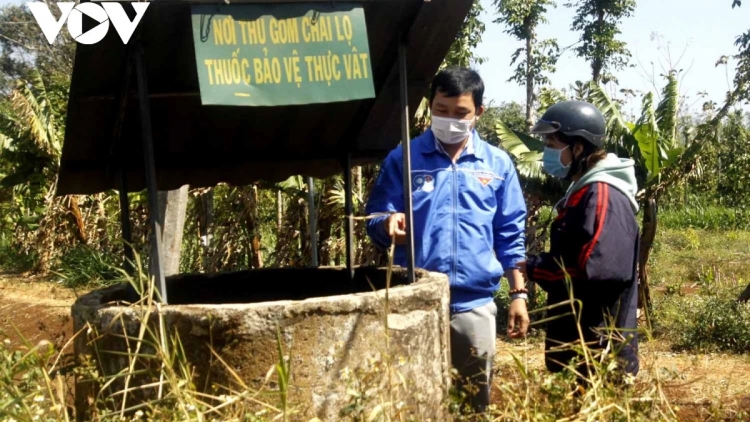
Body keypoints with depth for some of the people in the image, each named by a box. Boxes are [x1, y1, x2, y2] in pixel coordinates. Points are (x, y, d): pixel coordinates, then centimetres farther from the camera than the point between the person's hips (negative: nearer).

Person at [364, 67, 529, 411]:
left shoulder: (498, 164, 7)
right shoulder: (403, 159, 3)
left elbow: (510, 236, 9)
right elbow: (374, 220, 2)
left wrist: (518, 294, 4)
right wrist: (389, 224, -21)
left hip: (475, 304, 1)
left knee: (476, 401, 11)